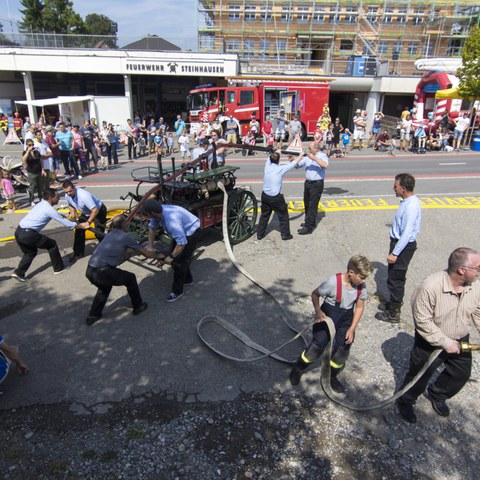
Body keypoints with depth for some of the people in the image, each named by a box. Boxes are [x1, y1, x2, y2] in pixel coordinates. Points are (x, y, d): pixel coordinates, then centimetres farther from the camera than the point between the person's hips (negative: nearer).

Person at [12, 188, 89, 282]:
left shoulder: (42, 204, 16)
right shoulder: (49, 209, -11)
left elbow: (59, 216, 32)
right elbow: (65, 222, -4)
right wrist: (81, 226, 6)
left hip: (19, 232, 9)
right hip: (28, 234, -9)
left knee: (30, 252, 28)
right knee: (52, 245, 8)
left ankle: (18, 273, 20)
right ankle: (58, 268, 19)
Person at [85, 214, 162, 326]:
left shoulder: (110, 234, 22)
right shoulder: (126, 236, 2)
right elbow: (145, 253, 10)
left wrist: (134, 248, 54)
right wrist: (158, 256, 27)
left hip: (89, 271, 7)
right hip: (103, 272, -7)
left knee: (104, 287, 36)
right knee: (130, 278, 16)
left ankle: (93, 316, 35)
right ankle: (138, 307, 30)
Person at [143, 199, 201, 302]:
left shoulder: (171, 221, -40)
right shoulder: (157, 212, -15)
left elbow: (182, 243, -37)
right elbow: (152, 227, 4)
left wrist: (171, 257, -25)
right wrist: (150, 247, 1)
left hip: (190, 232, -9)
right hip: (182, 231, 9)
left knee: (179, 261, -6)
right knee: (177, 256, 20)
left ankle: (177, 291, 10)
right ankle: (187, 279, 41)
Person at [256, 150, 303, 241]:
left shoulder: (267, 165, -1)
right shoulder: (281, 168, -12)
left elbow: (270, 157, 22)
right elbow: (295, 163, 1)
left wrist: (277, 152, 41)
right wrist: (301, 155, 18)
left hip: (265, 195, 5)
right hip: (275, 197, -5)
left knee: (264, 215, 19)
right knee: (283, 215, 12)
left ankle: (259, 234, 24)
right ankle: (285, 234, 18)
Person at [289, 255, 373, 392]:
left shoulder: (361, 286, -13)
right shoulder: (333, 282, -27)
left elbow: (359, 307, 1)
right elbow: (315, 294, -11)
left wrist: (352, 329, -3)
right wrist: (318, 311, -25)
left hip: (346, 320, 4)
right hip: (327, 316, -4)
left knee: (342, 351, 7)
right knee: (317, 346, -4)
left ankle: (332, 377, 36)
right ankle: (297, 369, 24)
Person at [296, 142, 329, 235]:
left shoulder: (322, 156, -9)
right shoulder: (308, 156, 8)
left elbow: (325, 165, -30)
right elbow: (298, 165, 9)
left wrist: (314, 158, -31)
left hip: (317, 184, -7)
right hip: (308, 182, 7)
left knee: (312, 205, -5)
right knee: (307, 203, 17)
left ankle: (309, 227, -2)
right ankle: (311, 222, 33)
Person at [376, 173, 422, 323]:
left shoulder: (411, 206, -26)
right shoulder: (407, 201, 4)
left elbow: (407, 233, -27)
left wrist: (394, 253, -23)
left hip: (404, 245, -9)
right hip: (399, 241, 9)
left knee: (395, 278, 3)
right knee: (396, 276, 23)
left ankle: (393, 313, 17)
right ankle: (394, 303, 41)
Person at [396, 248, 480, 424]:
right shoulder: (430, 287, -33)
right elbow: (422, 321, -26)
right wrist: (446, 343, -23)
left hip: (460, 341, 6)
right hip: (431, 341, -6)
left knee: (461, 374, 21)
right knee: (421, 375, 12)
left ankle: (436, 395, 49)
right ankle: (405, 401, 40)